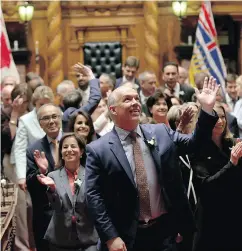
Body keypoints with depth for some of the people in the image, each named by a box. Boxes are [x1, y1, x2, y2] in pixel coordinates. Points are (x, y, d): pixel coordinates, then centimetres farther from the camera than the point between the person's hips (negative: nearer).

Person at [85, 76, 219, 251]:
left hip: (165, 229, 3)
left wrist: (207, 109, -2)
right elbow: (94, 197, -7)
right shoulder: (98, 149, -5)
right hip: (127, 237, -3)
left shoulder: (161, 132, 6)